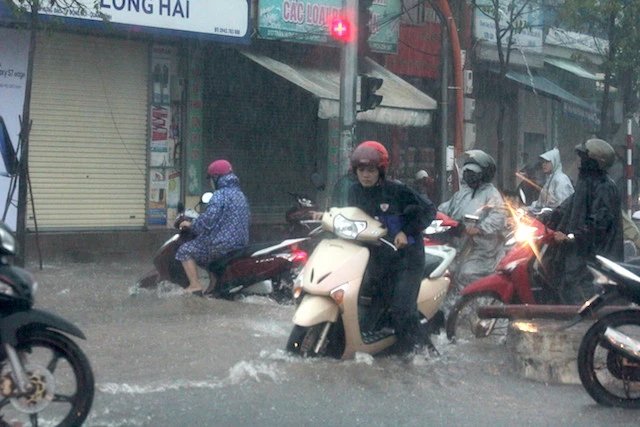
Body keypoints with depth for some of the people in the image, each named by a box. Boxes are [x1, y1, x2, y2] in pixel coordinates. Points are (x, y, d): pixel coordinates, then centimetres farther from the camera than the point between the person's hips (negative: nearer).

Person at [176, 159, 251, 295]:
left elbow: (208, 219, -22)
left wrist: (191, 225, -7)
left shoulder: (219, 195, -12)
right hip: (241, 243, 9)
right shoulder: (241, 195, 17)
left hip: (222, 244, -9)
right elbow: (247, 218, 24)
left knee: (185, 250, 2)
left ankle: (195, 285, -8)